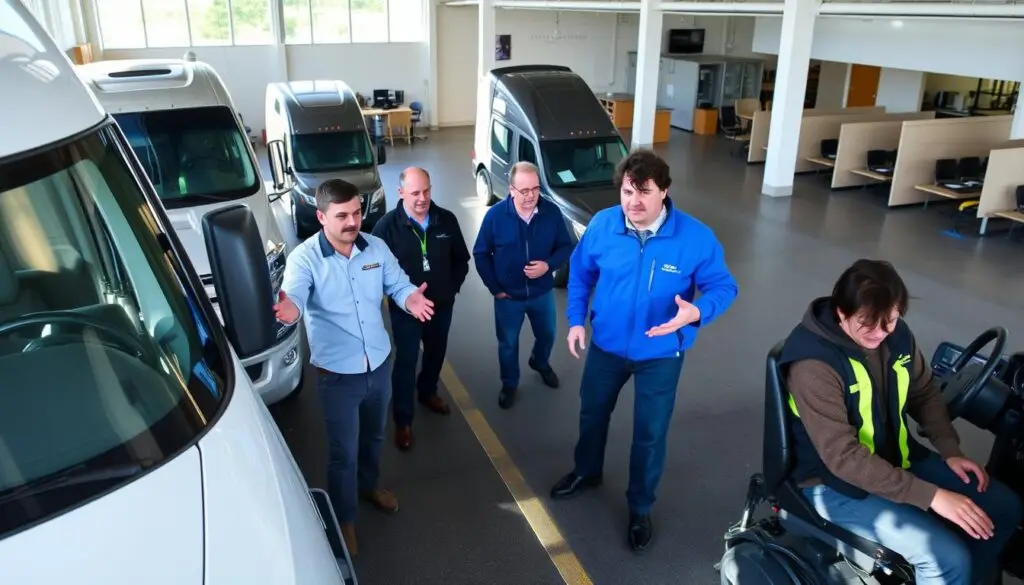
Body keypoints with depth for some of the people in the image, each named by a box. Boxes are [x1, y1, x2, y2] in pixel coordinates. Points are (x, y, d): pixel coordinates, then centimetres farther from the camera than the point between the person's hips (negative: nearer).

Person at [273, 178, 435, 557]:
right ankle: (344, 519, 30)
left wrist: (410, 298, -27)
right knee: (343, 452, 8)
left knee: (373, 435, 26)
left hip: (380, 363, 5)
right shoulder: (304, 258, -18)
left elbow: (398, 285, -2)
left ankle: (369, 485, 54)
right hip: (337, 374, -5)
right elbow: (294, 294, -34)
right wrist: (289, 309, -59)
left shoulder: (376, 247, -3)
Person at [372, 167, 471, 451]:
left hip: (442, 305, 4)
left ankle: (427, 392, 50)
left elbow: (461, 259, 5)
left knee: (436, 354, 23)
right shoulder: (387, 226, -17)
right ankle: (403, 421, 18)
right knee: (406, 362, 3)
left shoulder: (446, 220, -7)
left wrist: (452, 287, -4)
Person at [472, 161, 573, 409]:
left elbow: (565, 246, -3)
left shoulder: (552, 212, -15)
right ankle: (509, 384, 40)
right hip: (508, 296, -2)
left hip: (542, 293, 2)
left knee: (547, 335, 24)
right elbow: (480, 254, -8)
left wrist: (549, 265, -22)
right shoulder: (496, 215, -18)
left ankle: (540, 363, 57)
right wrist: (494, 288, -9)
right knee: (508, 344, 16)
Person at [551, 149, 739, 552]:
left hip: (661, 355, -2)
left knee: (650, 434, 11)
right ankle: (587, 472, 53)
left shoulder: (696, 237, -22)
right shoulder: (601, 225, -14)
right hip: (606, 345, 3)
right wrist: (576, 319, -3)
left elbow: (723, 287, -14)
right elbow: (580, 272, 2)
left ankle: (640, 508, 36)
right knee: (592, 413, 23)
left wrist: (697, 312, -35)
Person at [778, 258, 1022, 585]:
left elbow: (924, 393, 11)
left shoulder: (896, 334, -7)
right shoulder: (814, 365, -30)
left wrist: (950, 451, -3)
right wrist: (930, 495, -29)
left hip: (897, 457, 8)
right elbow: (843, 457, -30)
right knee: (950, 558, -19)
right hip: (836, 480, -7)